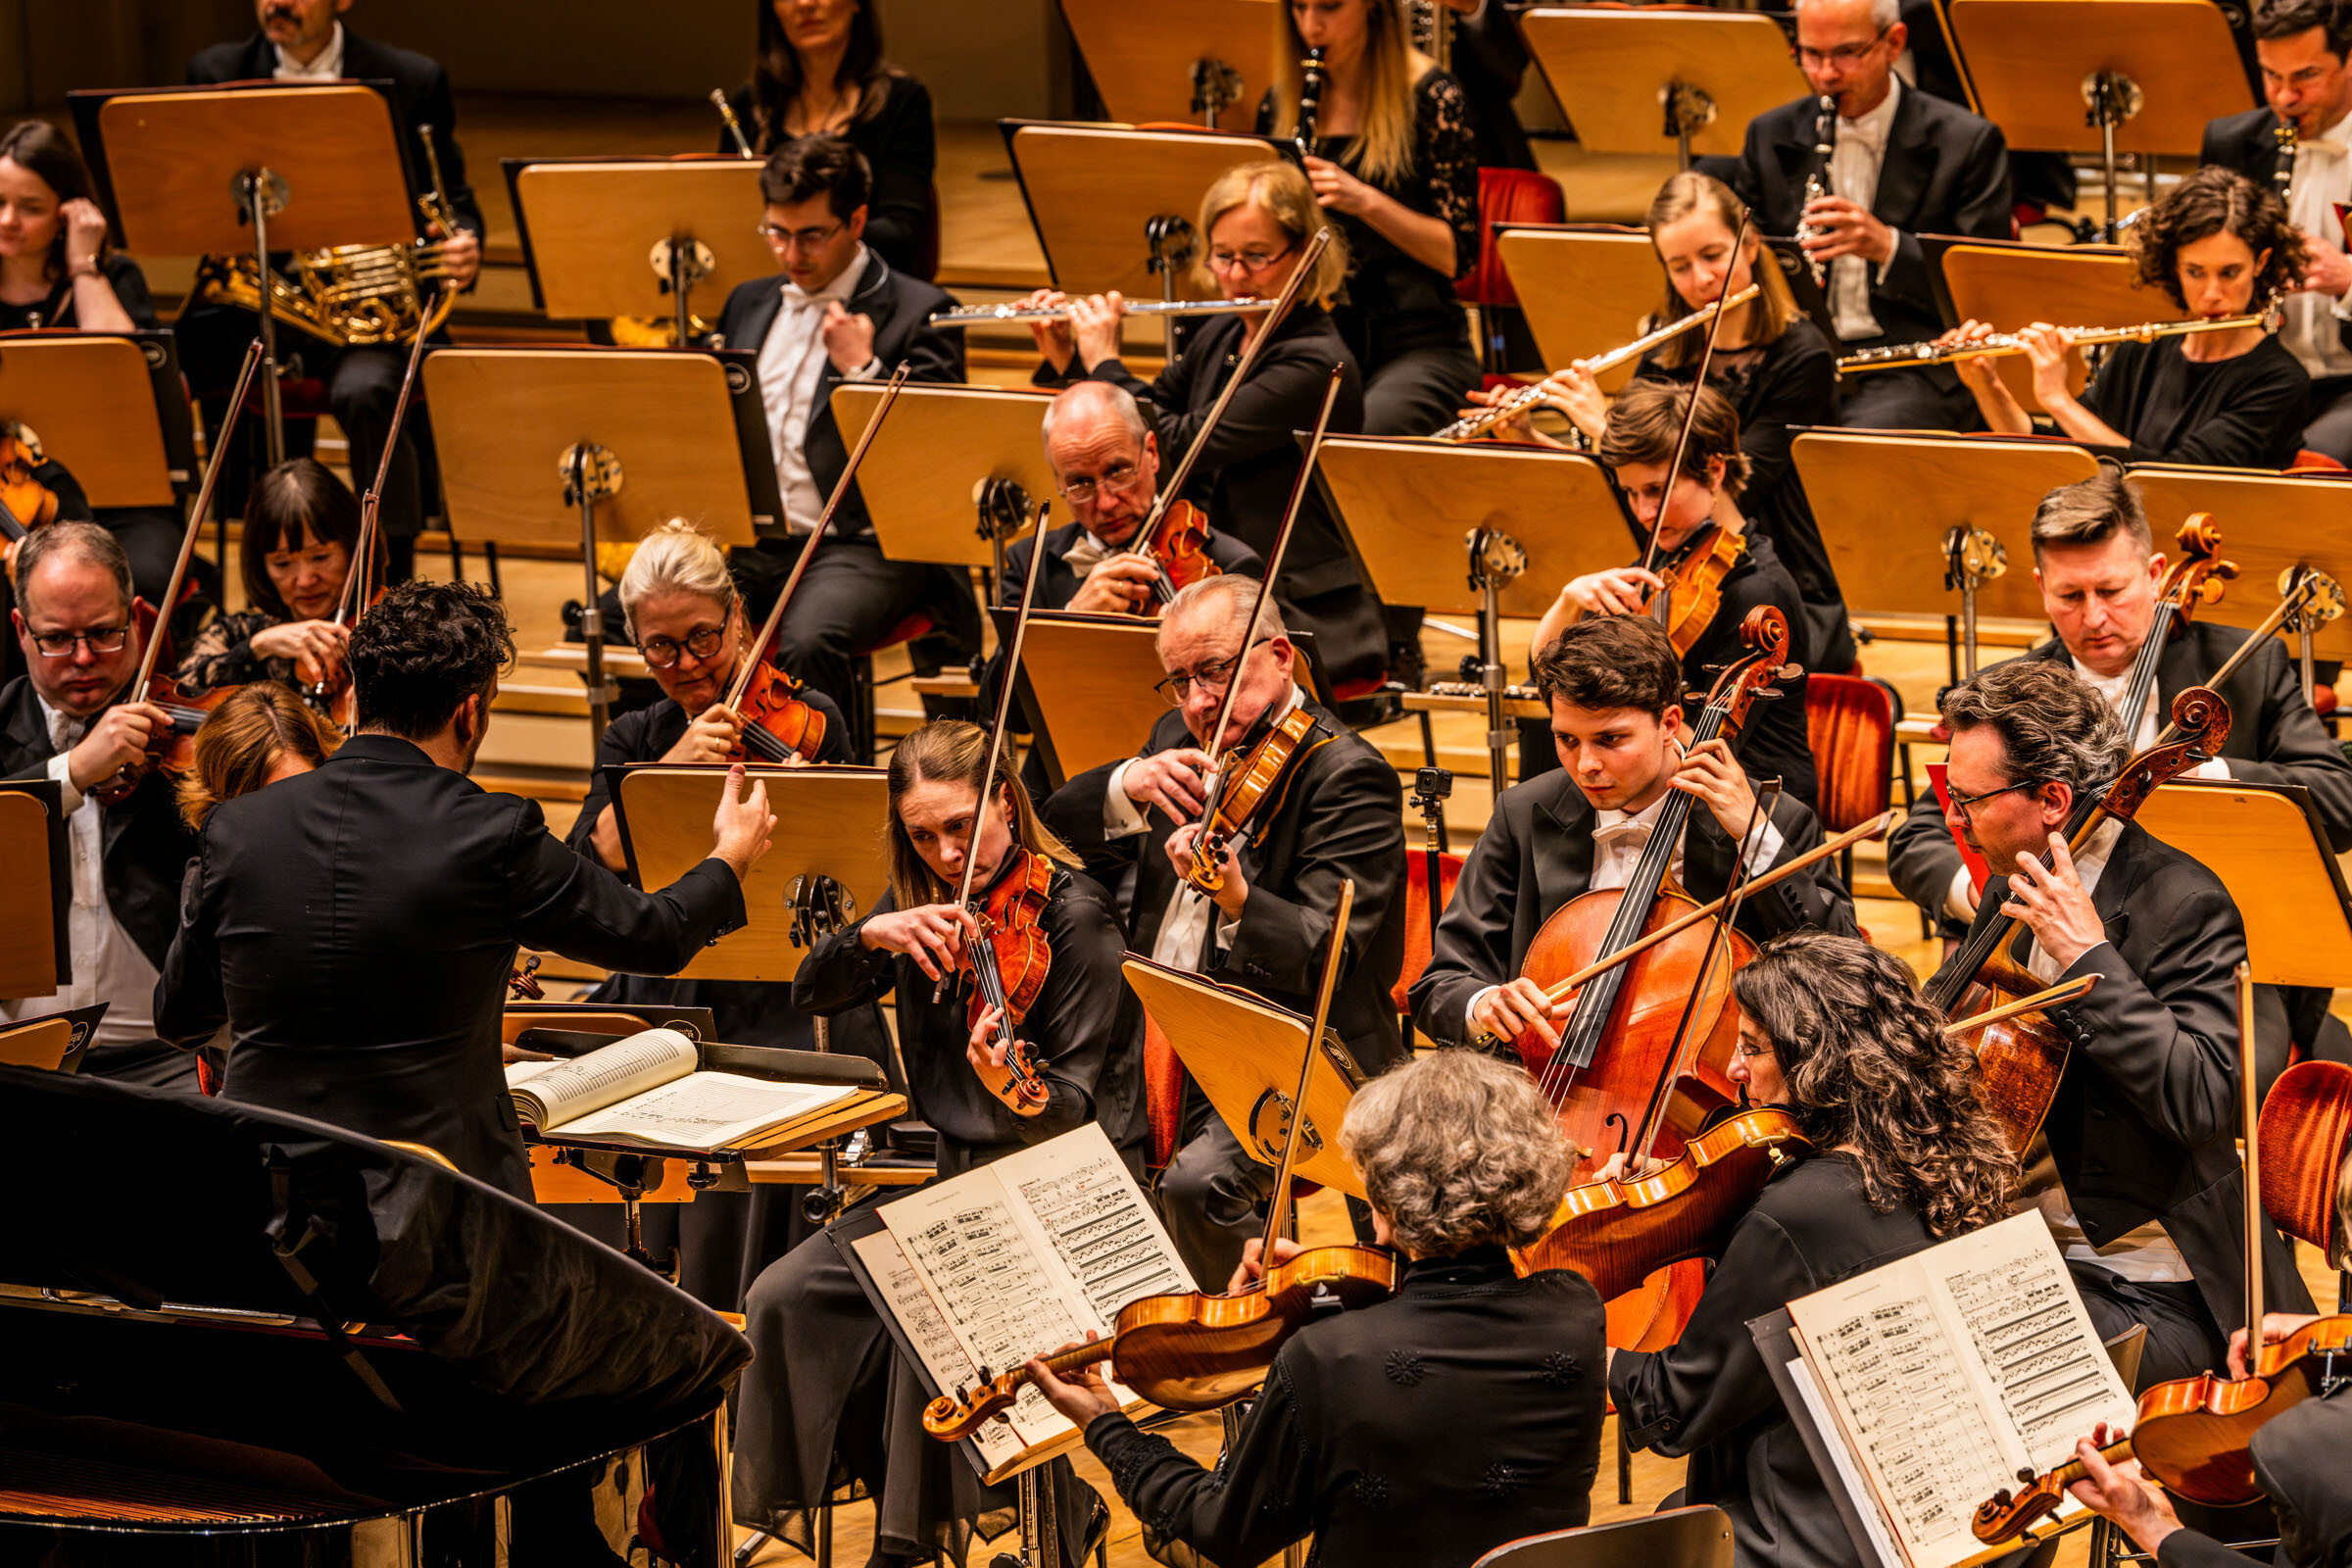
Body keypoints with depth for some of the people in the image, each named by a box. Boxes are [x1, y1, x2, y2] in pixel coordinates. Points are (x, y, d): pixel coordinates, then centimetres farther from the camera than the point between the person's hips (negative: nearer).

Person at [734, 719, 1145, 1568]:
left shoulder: (1073, 917, -12)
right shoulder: (925, 904, 8)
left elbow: (1072, 1110, -16)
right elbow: (813, 991, 2)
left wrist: (1012, 1088, -39)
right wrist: (873, 935, -18)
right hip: (952, 1173, 7)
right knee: (787, 1298, -13)